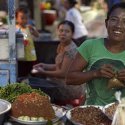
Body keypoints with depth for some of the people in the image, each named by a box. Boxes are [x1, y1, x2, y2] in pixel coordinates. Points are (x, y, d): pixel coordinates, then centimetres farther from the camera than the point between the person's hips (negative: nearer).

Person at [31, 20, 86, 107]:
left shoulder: (70, 50, -20)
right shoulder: (61, 45, 8)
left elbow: (63, 73, -21)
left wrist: (43, 73, -15)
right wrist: (45, 66, 5)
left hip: (70, 87, -9)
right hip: (63, 82, 9)